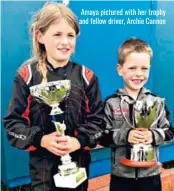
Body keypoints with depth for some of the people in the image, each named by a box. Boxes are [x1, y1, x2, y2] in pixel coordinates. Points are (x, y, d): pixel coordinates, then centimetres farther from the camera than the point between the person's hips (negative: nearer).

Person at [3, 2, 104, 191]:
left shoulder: (86, 76, -3)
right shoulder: (27, 75, -7)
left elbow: (98, 119, -1)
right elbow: (13, 122, -5)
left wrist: (80, 140, -17)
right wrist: (40, 140, -19)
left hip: (78, 162, 2)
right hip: (43, 164, -1)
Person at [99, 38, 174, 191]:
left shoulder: (156, 101, -1)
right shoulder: (111, 102, -6)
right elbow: (102, 136, -7)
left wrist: (154, 136, -17)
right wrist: (124, 135, -21)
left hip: (151, 174, 2)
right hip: (121, 175, -1)